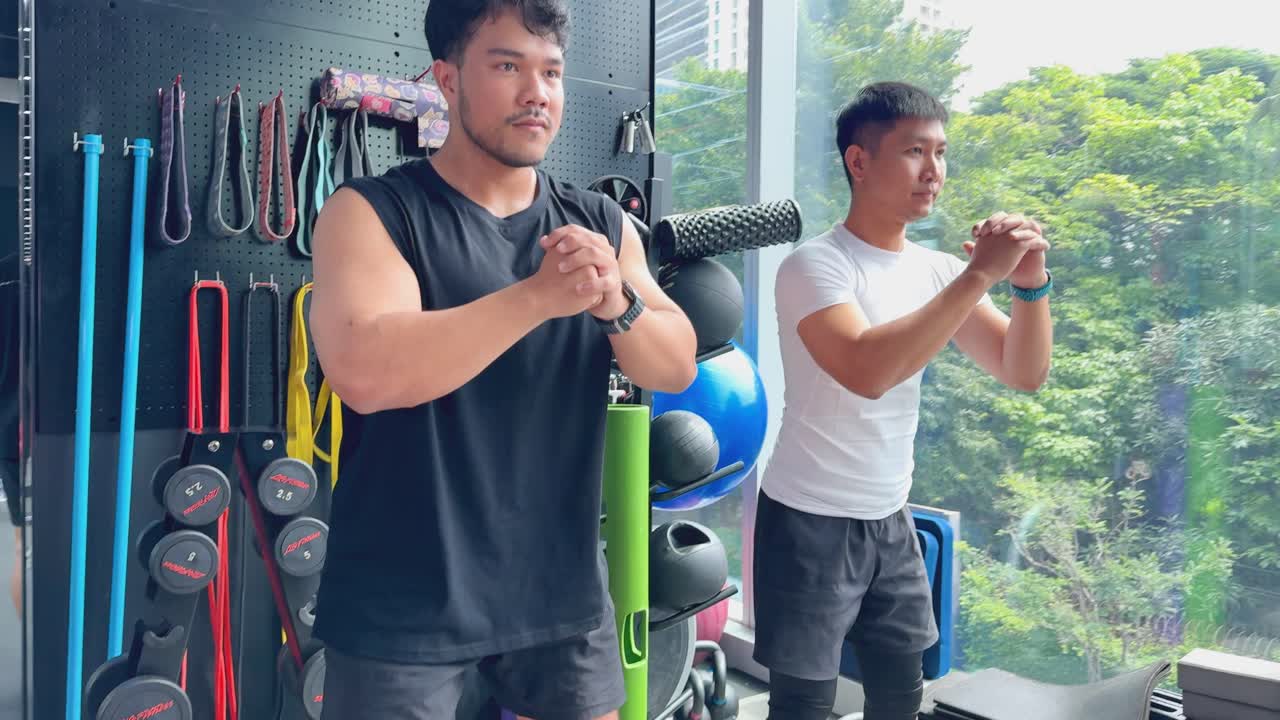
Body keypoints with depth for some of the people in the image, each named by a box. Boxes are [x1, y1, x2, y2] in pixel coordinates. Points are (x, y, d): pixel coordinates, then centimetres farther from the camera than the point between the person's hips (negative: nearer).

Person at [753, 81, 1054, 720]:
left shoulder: (937, 270, 3)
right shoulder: (814, 266, -16)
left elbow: (1023, 373, 1)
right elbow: (866, 372, -33)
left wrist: (1030, 281, -16)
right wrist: (980, 274, -29)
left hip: (891, 520, 6)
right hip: (809, 522, -6)